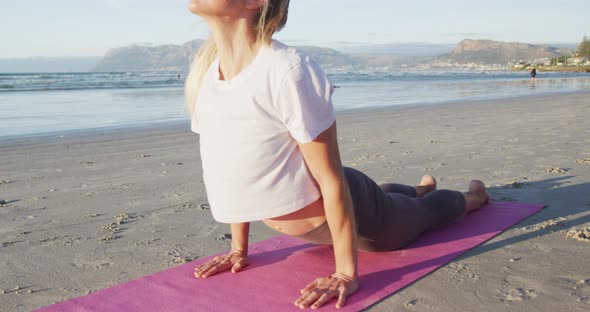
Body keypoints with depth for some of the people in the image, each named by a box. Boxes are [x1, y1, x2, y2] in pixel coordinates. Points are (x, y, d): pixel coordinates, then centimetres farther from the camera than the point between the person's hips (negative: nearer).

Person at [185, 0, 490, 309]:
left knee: (424, 209, 26)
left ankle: (473, 194, 58)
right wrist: (239, 249, 2)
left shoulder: (288, 72, -35)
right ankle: (421, 187, 71)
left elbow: (332, 180, -29)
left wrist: (346, 274, -23)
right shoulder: (204, 68, -13)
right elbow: (236, 173, -4)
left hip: (352, 212, -7)